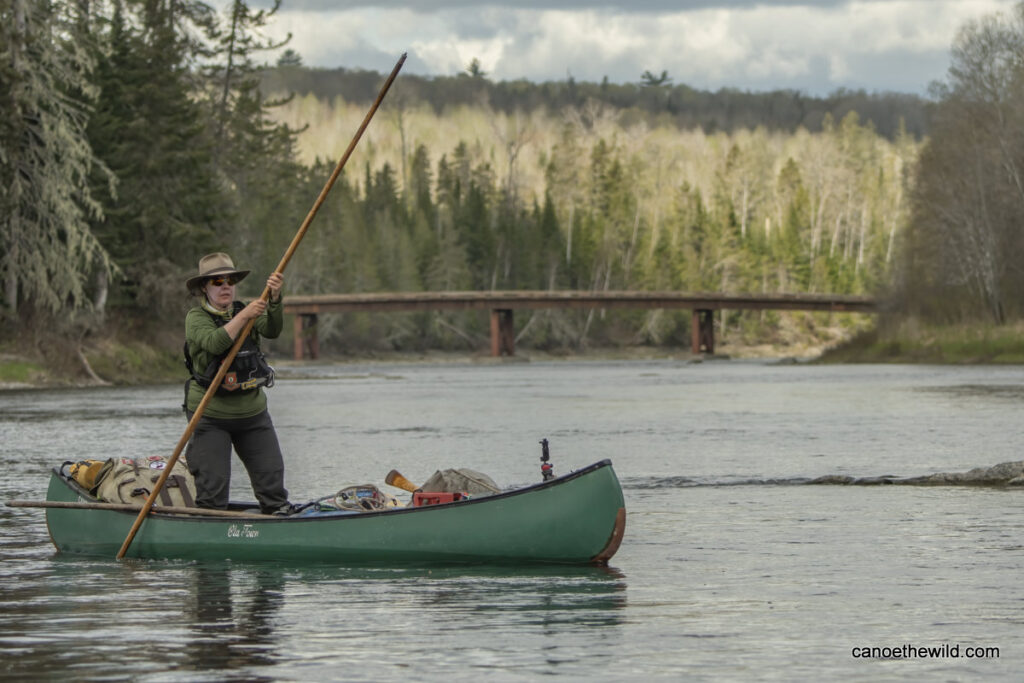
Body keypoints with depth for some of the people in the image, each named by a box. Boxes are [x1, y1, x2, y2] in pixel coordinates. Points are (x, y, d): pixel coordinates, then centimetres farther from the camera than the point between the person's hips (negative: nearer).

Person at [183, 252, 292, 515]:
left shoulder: (245, 311, 7)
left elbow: (272, 330, -12)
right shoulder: (196, 317, -6)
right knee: (213, 483, -6)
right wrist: (243, 316, -35)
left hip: (253, 412, 4)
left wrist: (274, 298, -29)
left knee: (271, 474, 2)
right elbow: (215, 343, -26)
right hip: (211, 417, -4)